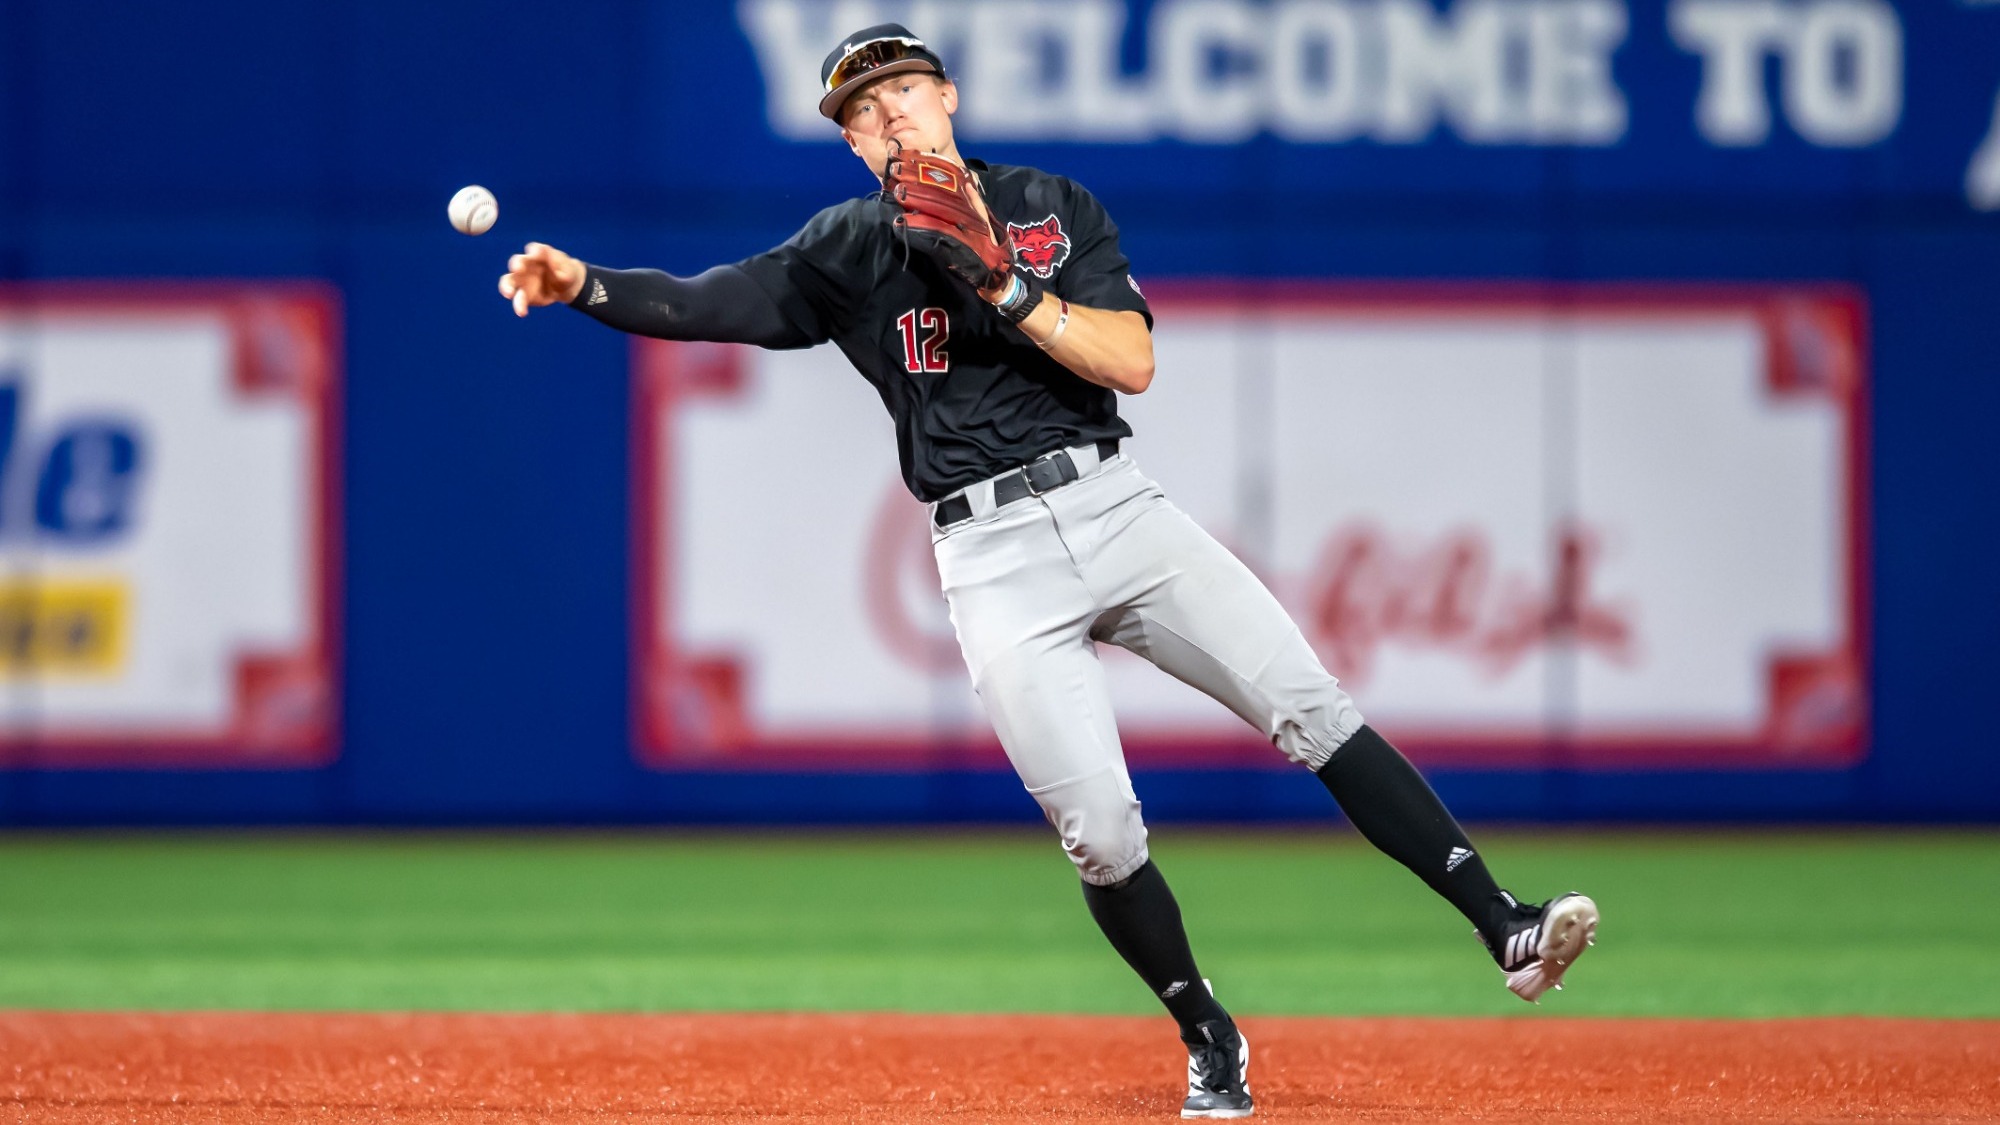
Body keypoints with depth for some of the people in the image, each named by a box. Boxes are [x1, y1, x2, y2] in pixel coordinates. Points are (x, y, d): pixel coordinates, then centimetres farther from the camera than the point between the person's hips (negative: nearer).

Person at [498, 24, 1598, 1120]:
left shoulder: (1053, 206, 10)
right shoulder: (850, 249, 8)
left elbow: (1133, 361, -2)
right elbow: (706, 303, -4)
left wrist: (1000, 284, -12)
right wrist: (583, 285, -21)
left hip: (1116, 507, 1)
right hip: (993, 561, -1)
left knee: (1313, 710, -10)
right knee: (1100, 833, -11)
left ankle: (1503, 928, -10)